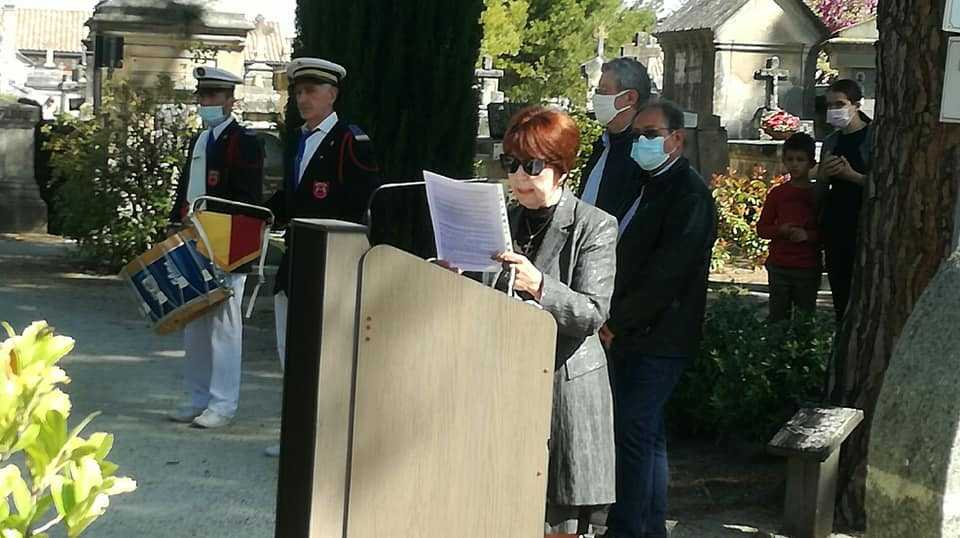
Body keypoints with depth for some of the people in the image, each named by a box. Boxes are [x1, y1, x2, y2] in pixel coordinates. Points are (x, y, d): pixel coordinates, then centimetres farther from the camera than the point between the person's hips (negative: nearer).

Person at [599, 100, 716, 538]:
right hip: (628, 335, 9)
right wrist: (611, 321, 6)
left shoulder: (689, 195, -12)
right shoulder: (645, 186, 16)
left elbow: (666, 273, -19)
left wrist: (616, 323, -15)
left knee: (633, 433, -10)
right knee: (647, 434, 15)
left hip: (658, 338, -9)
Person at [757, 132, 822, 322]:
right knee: (778, 319, 6)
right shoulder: (777, 193, 4)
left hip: (808, 269, -1)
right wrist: (780, 230, -13)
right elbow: (761, 228, 6)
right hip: (779, 267, 1)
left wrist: (808, 235, -18)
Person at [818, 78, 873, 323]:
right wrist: (823, 176, 1)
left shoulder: (873, 137, -4)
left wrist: (852, 175, -17)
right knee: (840, 295, 7)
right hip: (834, 228, 6)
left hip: (863, 228, -6)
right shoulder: (831, 141, 16)